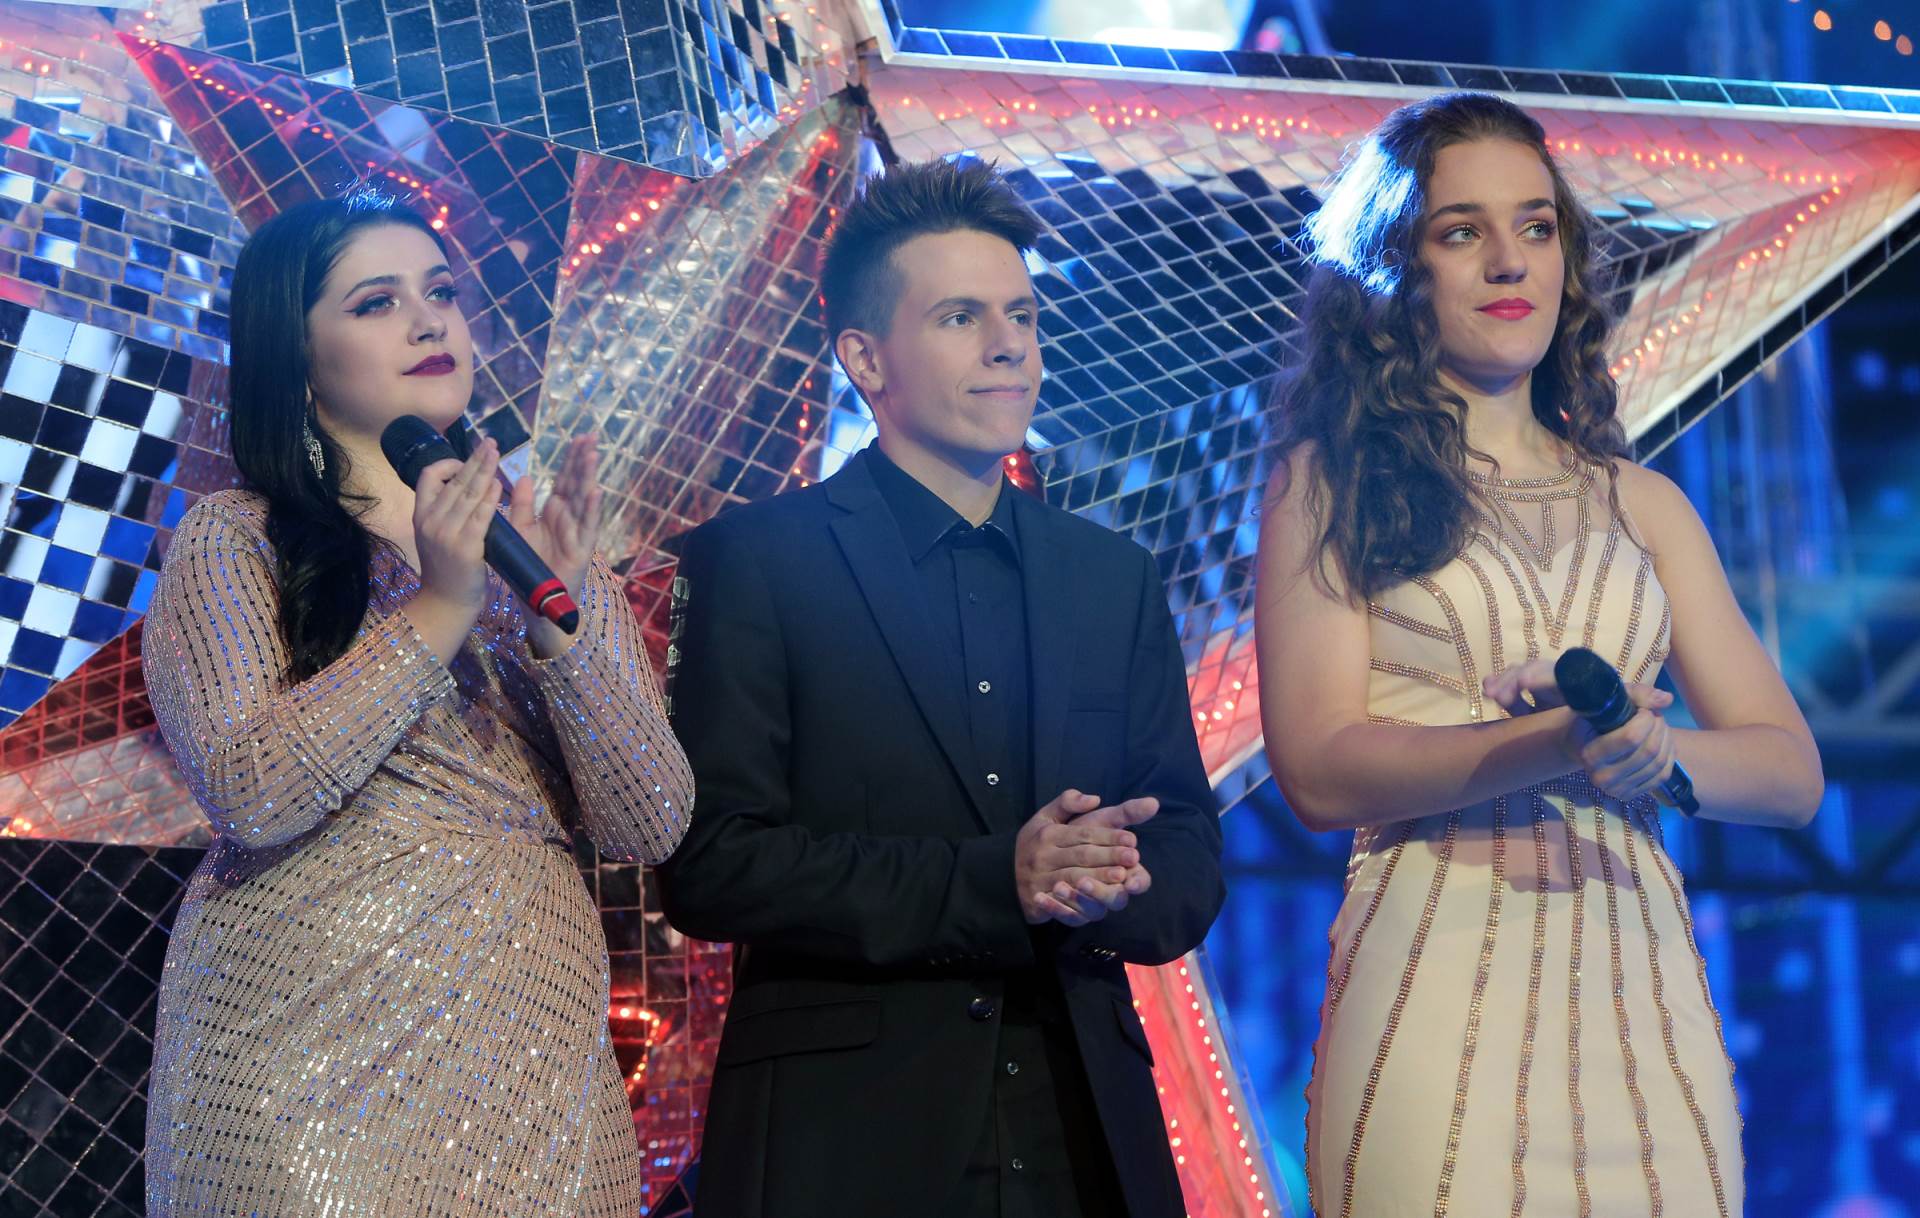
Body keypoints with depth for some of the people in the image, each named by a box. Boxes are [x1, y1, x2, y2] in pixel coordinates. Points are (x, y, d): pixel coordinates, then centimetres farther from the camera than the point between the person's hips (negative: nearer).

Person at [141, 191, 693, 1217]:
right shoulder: (233, 541, 1)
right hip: (309, 1047, -3)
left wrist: (561, 620, -13)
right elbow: (251, 794, -14)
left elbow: (650, 827, 0)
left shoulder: (538, 545, 11)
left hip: (531, 1046, 4)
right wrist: (441, 611, -15)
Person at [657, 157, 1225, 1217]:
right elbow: (708, 863, -11)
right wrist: (994, 885, -20)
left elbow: (1189, 861, 9)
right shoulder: (756, 560, -3)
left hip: (1083, 1130, 4)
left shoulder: (1116, 578, 11)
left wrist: (1100, 888, -14)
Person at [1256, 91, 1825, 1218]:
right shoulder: (1329, 486, 5)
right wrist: (1557, 744, -20)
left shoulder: (1642, 504, 16)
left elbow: (1793, 769, 10)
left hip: (1641, 996, 3)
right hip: (1432, 990, -3)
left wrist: (1657, 753, -11)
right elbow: (1319, 769, -7)